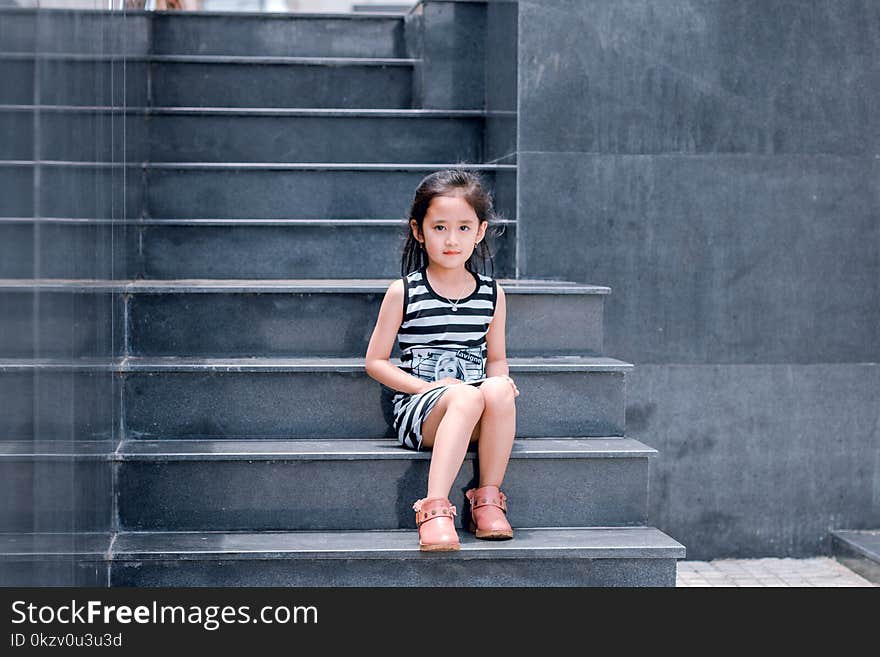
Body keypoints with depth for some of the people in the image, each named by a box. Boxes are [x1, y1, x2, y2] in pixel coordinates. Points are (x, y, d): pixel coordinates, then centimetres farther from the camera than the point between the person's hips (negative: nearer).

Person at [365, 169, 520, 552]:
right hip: (417, 407, -3)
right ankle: (435, 509, -43)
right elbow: (375, 361, 3)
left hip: (475, 416, 3)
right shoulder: (404, 293, 2)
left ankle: (488, 500, -22)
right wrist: (429, 387, -11)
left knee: (498, 389, -33)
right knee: (467, 396, -37)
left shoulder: (491, 294, 11)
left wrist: (500, 379, -5)